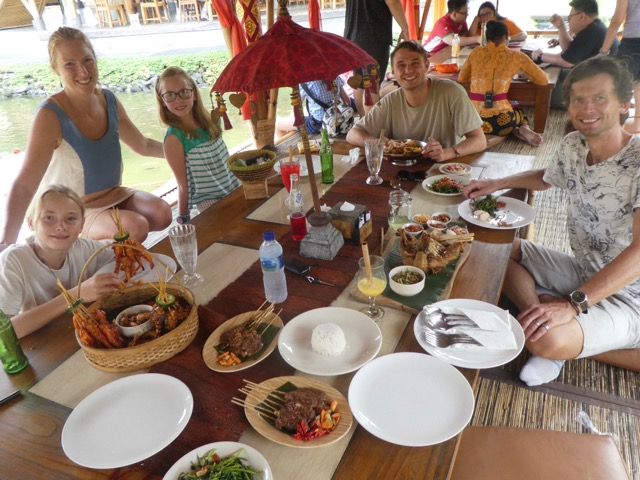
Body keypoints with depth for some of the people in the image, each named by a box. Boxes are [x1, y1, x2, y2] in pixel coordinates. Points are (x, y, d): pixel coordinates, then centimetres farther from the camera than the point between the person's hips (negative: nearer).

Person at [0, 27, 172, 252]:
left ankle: (101, 241, 2)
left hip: (113, 195, 6)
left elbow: (143, 145, 15)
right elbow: (25, 183, -30)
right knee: (136, 228, -29)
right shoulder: (51, 116, -21)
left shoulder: (109, 101, -3)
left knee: (162, 213, -18)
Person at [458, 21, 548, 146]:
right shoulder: (516, 56, 5)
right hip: (500, 119, -2)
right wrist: (526, 75, 33)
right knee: (520, 112, 38)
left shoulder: (476, 52, 11)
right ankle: (524, 129, 5)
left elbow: (461, 78, 25)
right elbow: (544, 80, 13)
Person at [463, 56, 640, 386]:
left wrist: (573, 304, -39)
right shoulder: (573, 145, -1)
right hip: (584, 273, 7)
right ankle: (540, 312, -12)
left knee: (546, 340, -34)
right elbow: (546, 177, 22)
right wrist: (497, 183, 7)